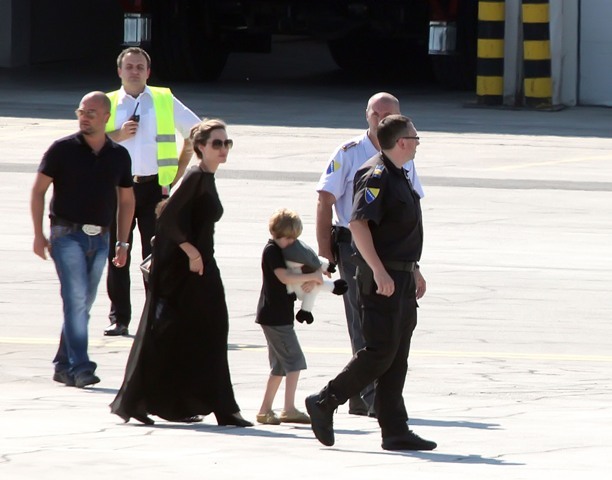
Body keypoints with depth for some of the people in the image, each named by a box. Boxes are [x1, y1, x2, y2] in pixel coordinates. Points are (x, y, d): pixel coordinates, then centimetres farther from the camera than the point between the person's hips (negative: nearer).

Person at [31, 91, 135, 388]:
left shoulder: (119, 156, 8)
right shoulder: (63, 149, -3)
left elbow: (126, 200, 17)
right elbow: (38, 190, 0)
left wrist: (122, 242, 12)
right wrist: (38, 234, -6)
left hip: (100, 238, 4)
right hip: (67, 234, -4)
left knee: (84, 304, 8)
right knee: (76, 298, -14)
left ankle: (63, 365, 18)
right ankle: (78, 367, -17)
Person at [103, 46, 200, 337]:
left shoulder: (165, 102, 7)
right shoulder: (107, 104, 8)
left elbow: (196, 132, 13)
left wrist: (179, 170, 7)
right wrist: (117, 135, -11)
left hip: (155, 185, -1)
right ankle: (118, 318, 9)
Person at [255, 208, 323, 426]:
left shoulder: (281, 250, 17)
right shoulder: (272, 251, -12)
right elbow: (285, 277, -25)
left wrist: (312, 280, -5)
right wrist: (312, 276, -17)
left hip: (278, 316, 10)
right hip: (275, 316, -10)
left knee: (280, 365, 13)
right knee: (294, 360, -11)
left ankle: (265, 410, 15)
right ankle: (289, 409, -14)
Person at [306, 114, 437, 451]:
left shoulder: (398, 177, 17)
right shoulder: (376, 176, -14)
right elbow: (358, 223, -23)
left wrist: (413, 274, 26)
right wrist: (379, 271, -28)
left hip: (400, 277, 10)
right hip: (381, 278, -10)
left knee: (396, 359, 7)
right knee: (379, 352, -10)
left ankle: (395, 431, 7)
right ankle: (324, 403, 1)